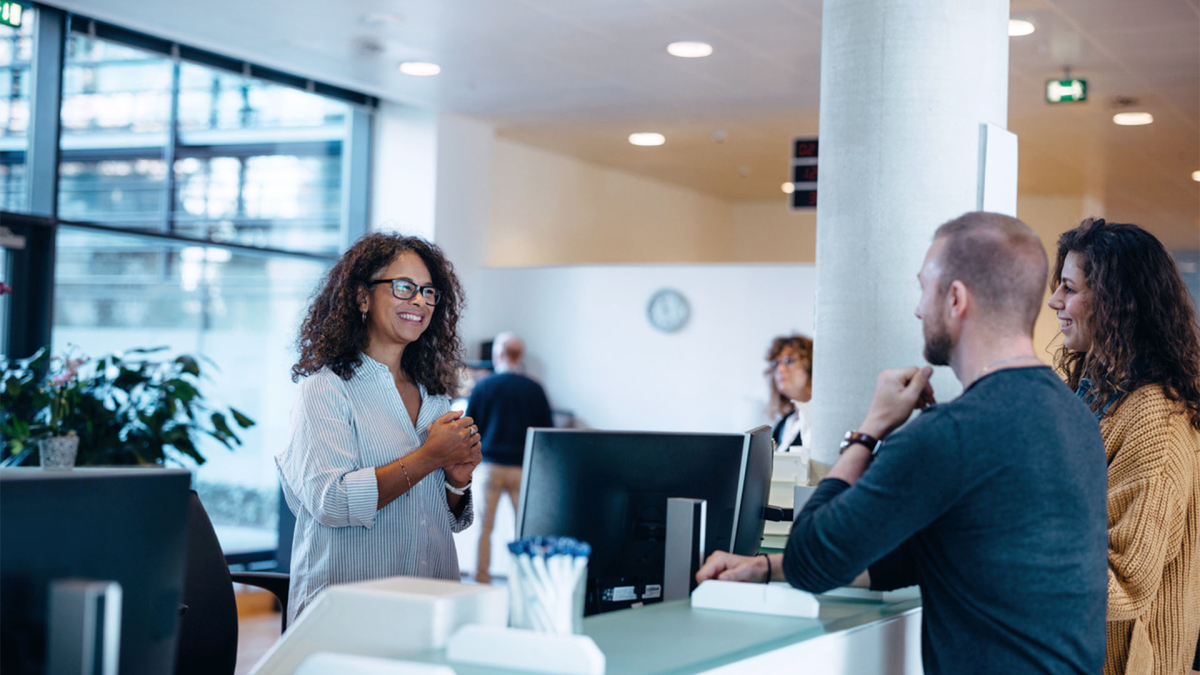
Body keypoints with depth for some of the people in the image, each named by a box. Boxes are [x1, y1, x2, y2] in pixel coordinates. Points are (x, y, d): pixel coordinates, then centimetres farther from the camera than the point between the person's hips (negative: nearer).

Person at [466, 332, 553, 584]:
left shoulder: (483, 386, -1)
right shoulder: (534, 389, -1)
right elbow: (548, 430, 5)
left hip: (490, 466, 0)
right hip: (523, 468, 0)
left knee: (485, 526, 7)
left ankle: (482, 580, 6)